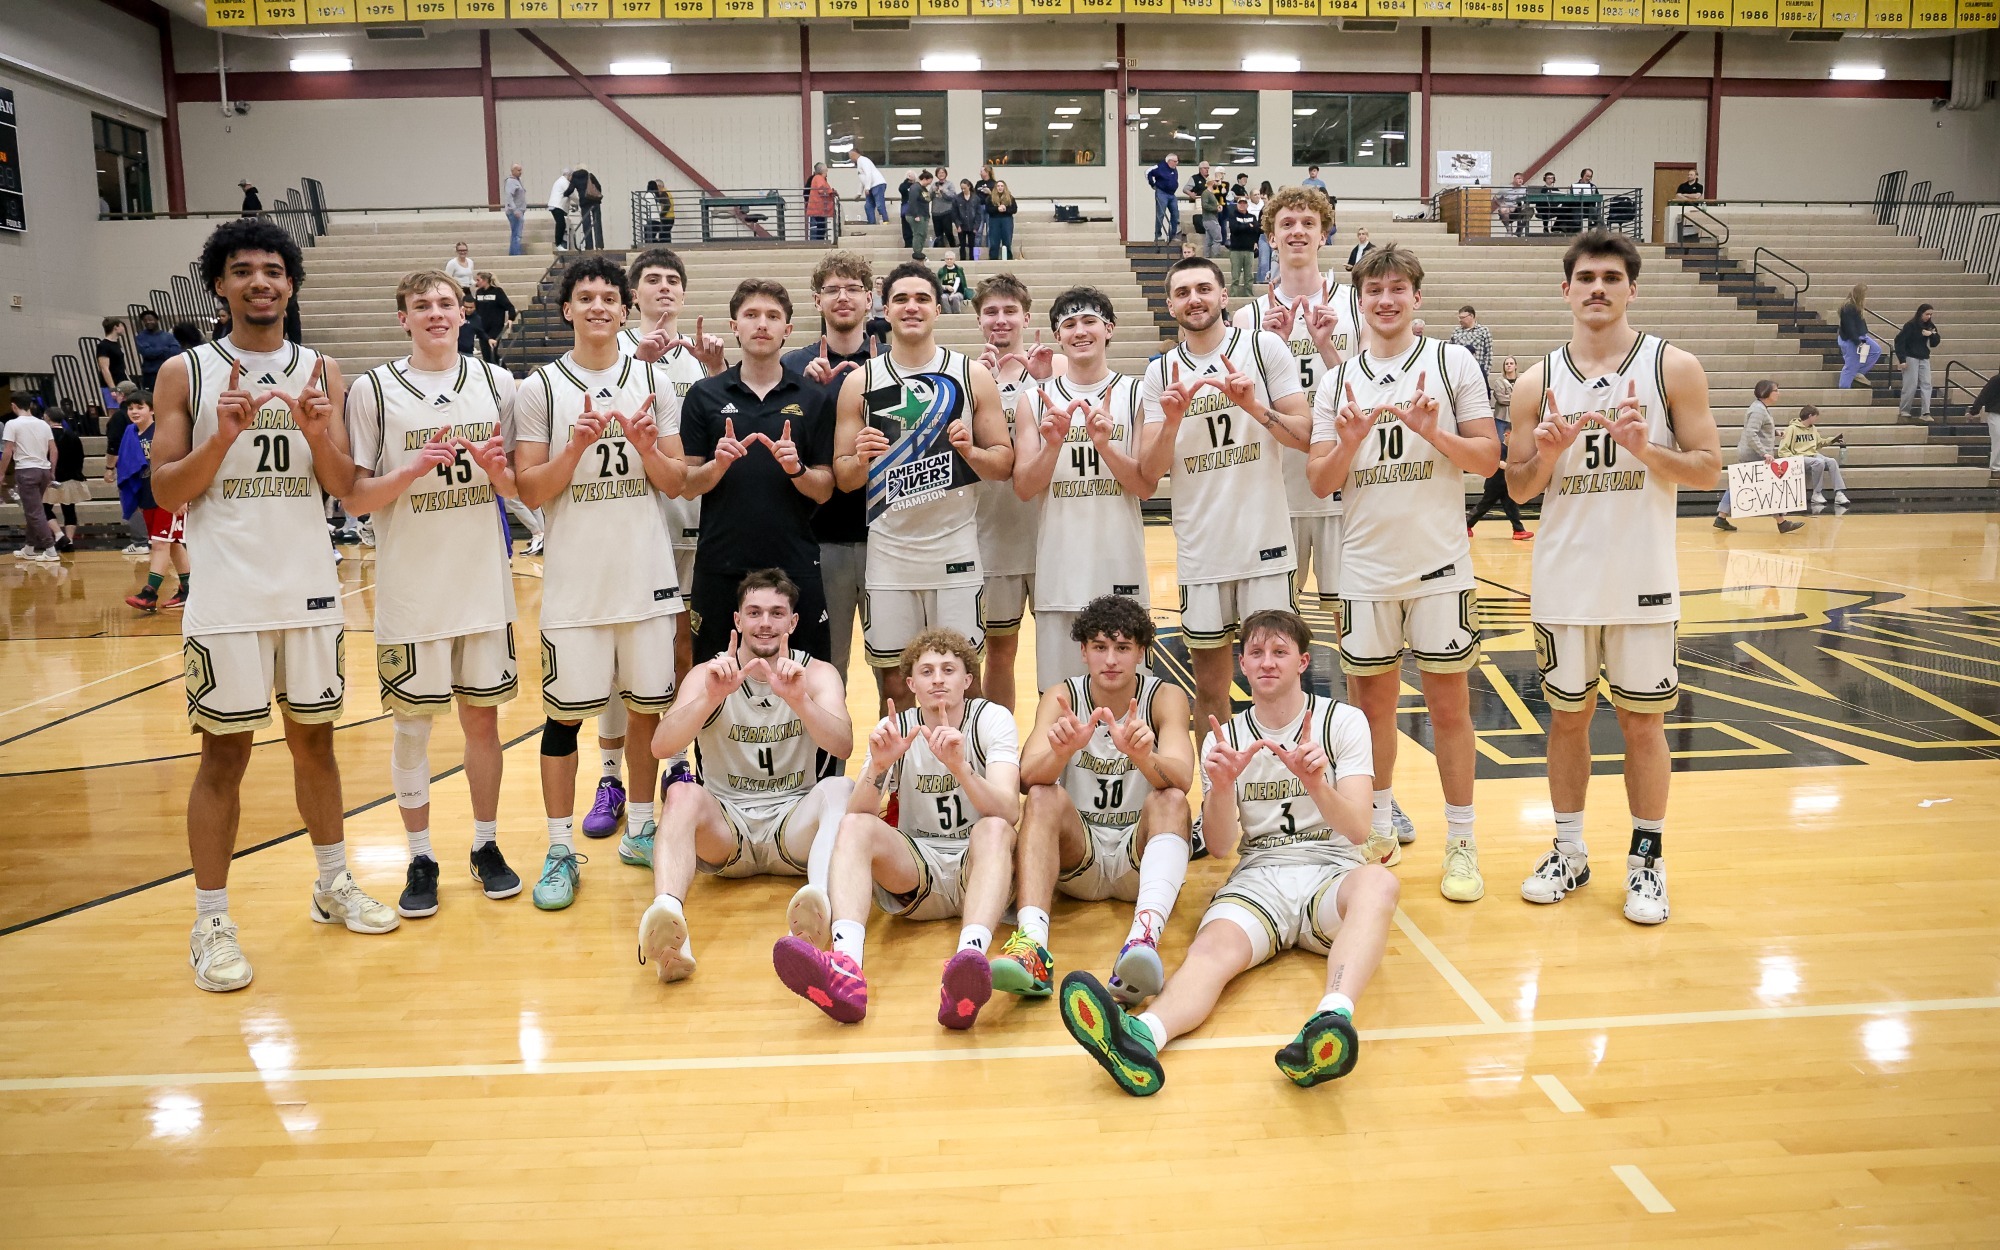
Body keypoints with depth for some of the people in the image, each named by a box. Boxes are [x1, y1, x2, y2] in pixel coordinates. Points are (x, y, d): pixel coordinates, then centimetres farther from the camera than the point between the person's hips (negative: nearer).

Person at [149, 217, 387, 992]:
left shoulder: (321, 374, 7)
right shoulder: (185, 374, 0)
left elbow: (341, 486, 2)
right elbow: (166, 492, -3)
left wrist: (318, 434, -17)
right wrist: (224, 438, -19)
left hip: (310, 589, 3)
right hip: (227, 596, -3)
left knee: (314, 738, 13)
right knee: (225, 753, 1)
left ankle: (333, 885, 27)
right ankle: (211, 923, 11)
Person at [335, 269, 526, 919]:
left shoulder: (496, 383, 6)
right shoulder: (373, 390, -2)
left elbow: (521, 490, 9)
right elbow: (354, 498, -4)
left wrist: (497, 467, -12)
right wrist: (414, 468, -20)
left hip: (485, 585, 2)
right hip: (411, 591, -2)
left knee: (483, 717, 10)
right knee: (412, 724, 5)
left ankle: (486, 845, 24)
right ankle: (420, 858, 18)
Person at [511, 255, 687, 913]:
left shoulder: (654, 381, 6)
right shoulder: (540, 388, 0)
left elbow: (677, 483, 6)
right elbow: (529, 491, -4)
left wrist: (647, 449, -14)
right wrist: (577, 447, -19)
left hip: (648, 574, 2)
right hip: (574, 579, -2)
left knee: (647, 705, 9)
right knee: (565, 711, 2)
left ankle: (642, 826, 25)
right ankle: (560, 849, 12)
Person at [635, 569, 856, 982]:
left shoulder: (817, 673, 1)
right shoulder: (710, 675, 1)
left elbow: (843, 747, -18)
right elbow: (661, 746, -15)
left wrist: (797, 699, -36)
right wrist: (712, 696, -32)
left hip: (794, 823, 0)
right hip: (725, 827, 0)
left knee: (839, 789, -31)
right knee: (683, 794, -31)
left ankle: (821, 902, -59)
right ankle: (667, 915, -56)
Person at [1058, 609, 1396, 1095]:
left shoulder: (1344, 721, 6)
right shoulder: (1224, 739, 12)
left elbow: (1357, 831, -6)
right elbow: (1220, 846, 1)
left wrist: (1316, 783, -27)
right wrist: (1221, 786, -21)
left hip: (1331, 873, 0)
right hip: (1258, 877, 1)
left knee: (1379, 881, -37)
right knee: (1214, 948, -32)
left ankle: (1333, 1016, -62)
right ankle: (1141, 1036, -63)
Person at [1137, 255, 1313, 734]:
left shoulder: (1265, 348, 0)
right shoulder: (1160, 373, 7)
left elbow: (1304, 436, -2)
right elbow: (1149, 474, 2)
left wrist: (1254, 406, -17)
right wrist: (1171, 421, -14)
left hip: (1264, 542, -2)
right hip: (1199, 551, 2)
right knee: (1209, 685, 10)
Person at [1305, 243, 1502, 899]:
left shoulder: (1454, 362, 1)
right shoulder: (1338, 379, 8)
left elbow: (1488, 458, -2)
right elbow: (1319, 482, 5)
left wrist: (1434, 432, -18)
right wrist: (1347, 444, -14)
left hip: (1439, 563, -2)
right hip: (1365, 567, 3)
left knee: (1448, 702, 3)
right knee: (1371, 699, 11)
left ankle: (1461, 844, 13)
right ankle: (1379, 829, 26)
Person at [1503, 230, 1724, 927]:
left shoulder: (1673, 368, -1)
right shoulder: (1540, 380, 4)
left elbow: (1709, 467, -3)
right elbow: (1517, 487, 6)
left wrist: (1648, 449, -20)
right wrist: (1546, 455, -14)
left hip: (1642, 582, -2)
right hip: (1563, 582, 2)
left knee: (1642, 721, 6)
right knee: (1567, 717, 10)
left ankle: (1646, 862, 20)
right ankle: (1569, 853, 24)